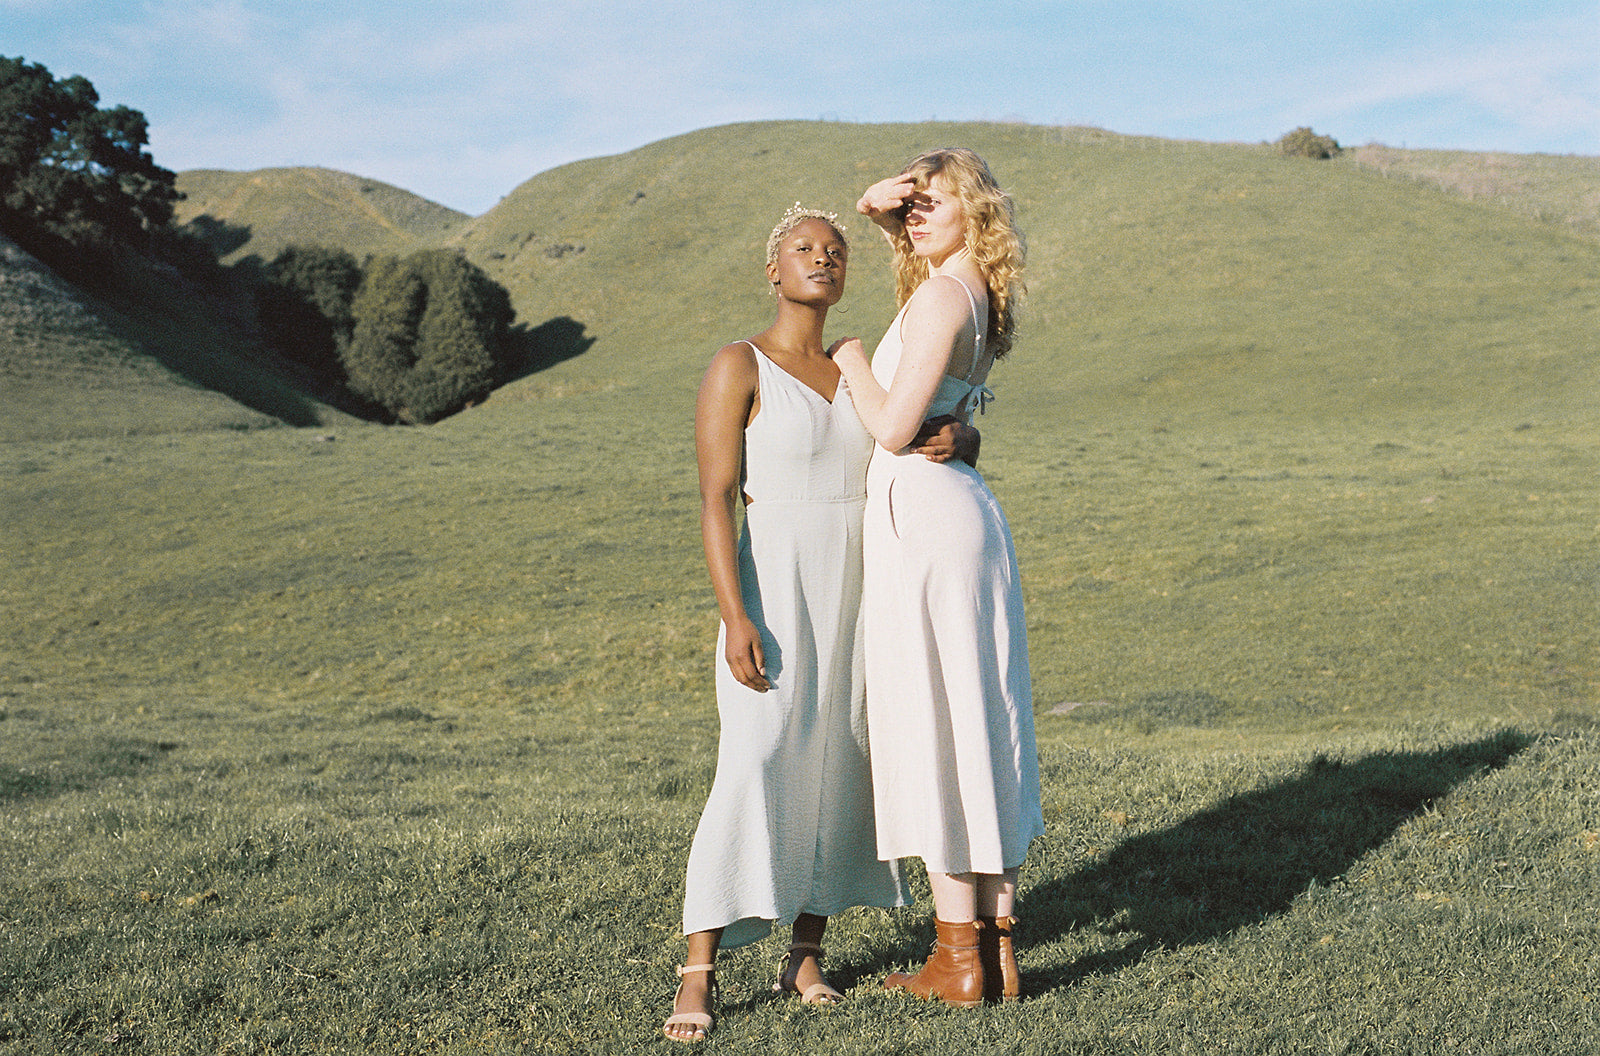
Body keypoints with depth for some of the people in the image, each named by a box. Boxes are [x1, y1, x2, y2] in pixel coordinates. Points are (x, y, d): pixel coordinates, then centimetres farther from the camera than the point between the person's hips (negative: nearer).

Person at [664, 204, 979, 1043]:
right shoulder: (737, 368, -6)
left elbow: (958, 433, 12)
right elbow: (714, 503, -12)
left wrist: (953, 438, -14)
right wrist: (736, 619, -21)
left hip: (859, 597, 6)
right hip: (776, 598, -6)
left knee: (838, 771, 7)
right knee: (754, 774, -14)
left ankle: (805, 959, 19)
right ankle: (697, 978, -9)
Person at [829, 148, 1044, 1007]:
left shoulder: (940, 299, -14)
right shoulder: (981, 291, 13)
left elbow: (893, 428, -19)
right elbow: (928, 240, 31)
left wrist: (851, 357, -4)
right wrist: (880, 204, 10)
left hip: (922, 516, -9)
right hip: (968, 512, 9)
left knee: (931, 729, -4)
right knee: (980, 727, 10)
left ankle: (960, 962, 2)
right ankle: (998, 948, 16)